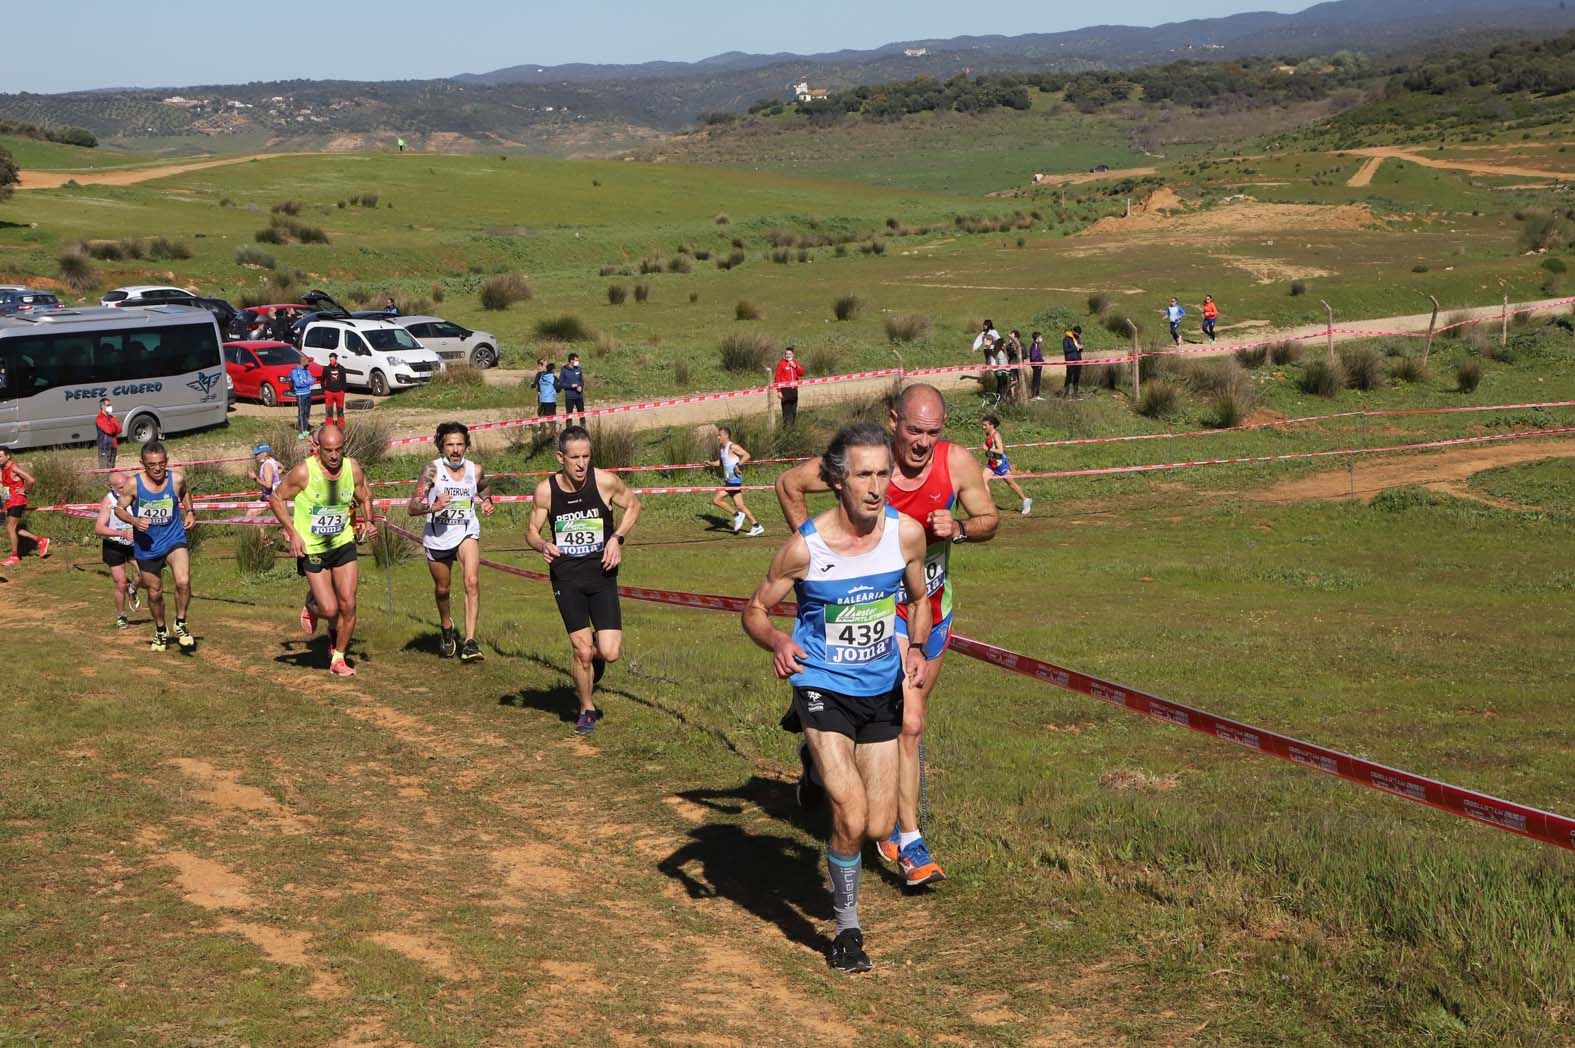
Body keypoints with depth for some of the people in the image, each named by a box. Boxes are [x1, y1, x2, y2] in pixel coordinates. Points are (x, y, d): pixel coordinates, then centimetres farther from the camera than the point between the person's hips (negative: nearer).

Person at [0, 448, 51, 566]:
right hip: (10, 502, 9)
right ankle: (41, 541, 20)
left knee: (11, 528, -6)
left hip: (17, 501, -9)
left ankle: (15, 557, 5)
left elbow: (30, 480, -25)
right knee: (13, 529, 11)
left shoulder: (14, 468, -17)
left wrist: (25, 491, -14)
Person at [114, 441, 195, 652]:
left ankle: (180, 624, 0)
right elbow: (119, 508, -2)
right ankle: (160, 632, 40)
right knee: (154, 592, 14)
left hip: (174, 540, -1)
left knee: (183, 581, -24)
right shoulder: (133, 483, -15)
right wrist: (134, 520, -20)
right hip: (146, 546, 1)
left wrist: (189, 512, 1)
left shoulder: (177, 479, -10)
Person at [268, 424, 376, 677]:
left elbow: (364, 499, 13)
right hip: (312, 549, -3)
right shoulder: (304, 472, -17)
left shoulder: (353, 469, -6)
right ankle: (312, 604, 30)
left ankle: (338, 659, 17)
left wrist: (367, 521, -6)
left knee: (348, 605, -2)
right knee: (329, 610, -7)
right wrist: (293, 534, -12)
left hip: (344, 543, 3)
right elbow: (276, 498, -5)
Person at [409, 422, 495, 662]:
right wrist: (433, 507, -34)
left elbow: (485, 488, 23)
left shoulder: (475, 470, -3)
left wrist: (486, 501, 2)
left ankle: (470, 642, -24)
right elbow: (412, 507, -16)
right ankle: (447, 631, 47)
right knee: (442, 589, 17)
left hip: (466, 532, 0)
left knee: (472, 582, -22)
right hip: (437, 537, 0)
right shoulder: (433, 469, -13)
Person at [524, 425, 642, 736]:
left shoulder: (605, 481, -10)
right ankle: (586, 709, 19)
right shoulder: (545, 490, -8)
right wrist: (542, 545, -17)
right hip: (567, 578, 0)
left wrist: (617, 538, -6)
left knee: (610, 653, -8)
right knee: (582, 650, -6)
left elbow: (634, 505, 9)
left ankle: (596, 647, 30)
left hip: (602, 574, 0)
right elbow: (531, 531, 6)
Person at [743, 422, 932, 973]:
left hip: (882, 691, 4)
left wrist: (915, 646, -11)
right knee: (851, 819, -16)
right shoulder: (804, 547, -17)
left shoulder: (906, 533, -9)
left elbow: (919, 601, 9)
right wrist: (777, 642, -26)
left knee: (879, 827, 8)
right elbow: (756, 610, -4)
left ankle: (822, 764, 42)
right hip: (823, 687, -4)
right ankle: (847, 929, 7)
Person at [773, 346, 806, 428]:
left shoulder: (795, 363, 15)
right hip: (785, 389, -6)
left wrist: (795, 366, -7)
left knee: (794, 409, 9)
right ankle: (786, 424, -12)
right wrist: (779, 391, -13)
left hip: (794, 389, 6)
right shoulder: (781, 363, -2)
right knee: (786, 409, -11)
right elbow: (777, 377, -6)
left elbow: (801, 373, 10)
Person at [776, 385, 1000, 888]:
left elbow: (989, 520, 0)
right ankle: (909, 841, -3)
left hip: (934, 606, 5)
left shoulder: (958, 463, -13)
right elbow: (788, 483, -8)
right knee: (907, 724, -12)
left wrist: (959, 528, -21)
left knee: (905, 719, 17)